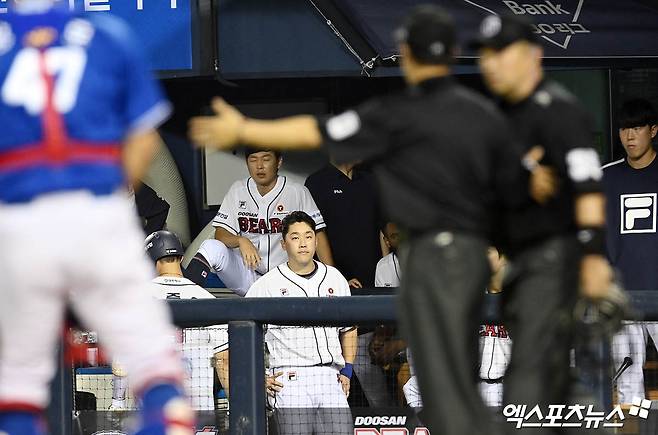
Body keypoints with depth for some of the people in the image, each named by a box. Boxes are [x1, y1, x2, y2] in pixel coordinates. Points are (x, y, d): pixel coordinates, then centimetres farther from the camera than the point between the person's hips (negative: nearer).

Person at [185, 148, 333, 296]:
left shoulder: (298, 192, -2)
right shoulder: (238, 191, 6)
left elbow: (317, 233, -1)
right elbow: (220, 234, 0)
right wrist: (241, 241, -23)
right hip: (246, 273, 1)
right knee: (211, 247, -26)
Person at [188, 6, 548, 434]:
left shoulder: (398, 115, -9)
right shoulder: (485, 113, 8)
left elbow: (316, 132, -3)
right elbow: (516, 193, 6)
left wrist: (242, 130, 7)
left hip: (432, 254, -7)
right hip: (476, 254, 7)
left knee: (444, 386, -9)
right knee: (460, 385, 14)